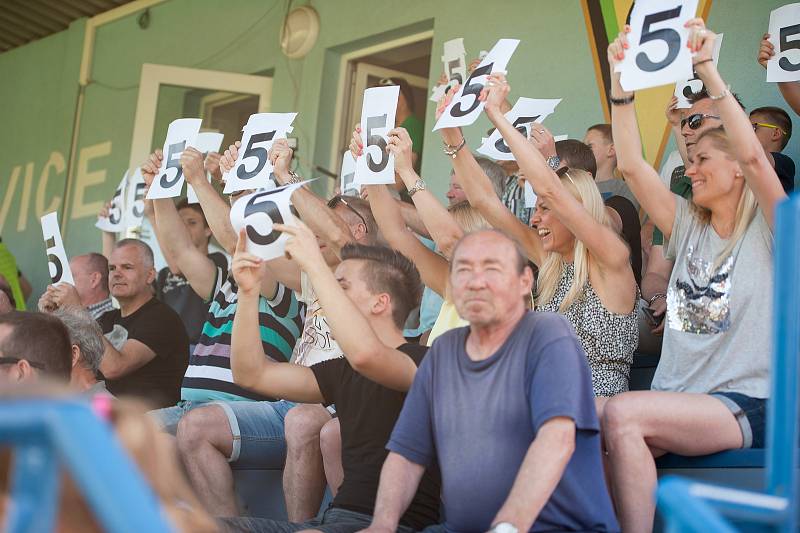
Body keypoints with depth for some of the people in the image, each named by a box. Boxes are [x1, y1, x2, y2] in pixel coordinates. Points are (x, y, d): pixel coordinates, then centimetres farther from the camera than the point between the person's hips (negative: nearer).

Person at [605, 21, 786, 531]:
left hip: (745, 407, -5)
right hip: (678, 401, 5)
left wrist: (708, 71, -20)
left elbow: (753, 156, -16)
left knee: (621, 413, -32)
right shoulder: (689, 225, 17)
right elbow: (632, 166, 7)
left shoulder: (767, 229, 2)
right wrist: (621, 84, -1)